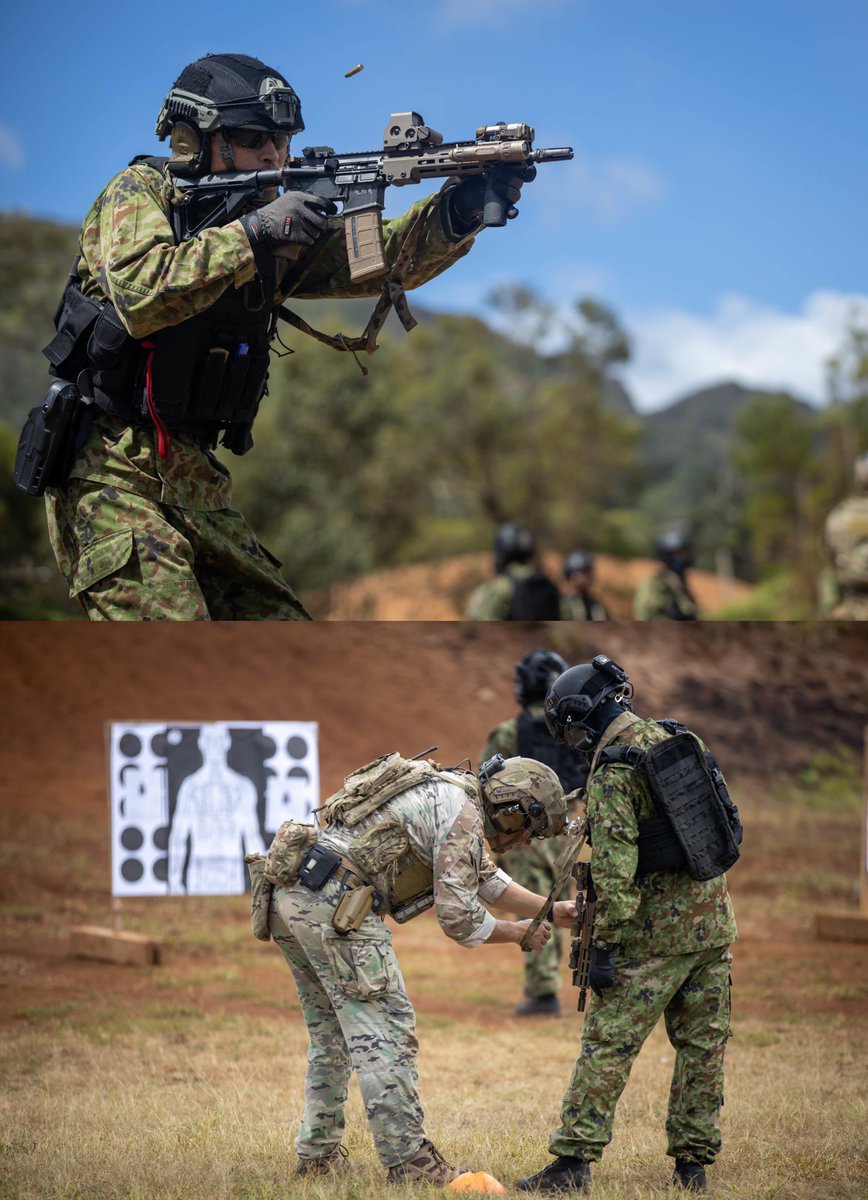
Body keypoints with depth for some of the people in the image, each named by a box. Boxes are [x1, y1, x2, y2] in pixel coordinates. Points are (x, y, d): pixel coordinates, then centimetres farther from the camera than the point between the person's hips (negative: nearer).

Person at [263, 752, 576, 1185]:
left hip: (290, 896, 10)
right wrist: (518, 933, 7)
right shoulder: (463, 815, -8)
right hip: (334, 905, -10)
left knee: (332, 1033, 19)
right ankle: (409, 1161, -6)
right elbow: (459, 917, -9)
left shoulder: (447, 794, 23)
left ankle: (317, 1155, 23)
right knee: (385, 1031, -6)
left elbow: (486, 879, 36)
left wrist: (552, 911, 34)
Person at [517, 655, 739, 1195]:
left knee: (608, 1045, -4)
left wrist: (605, 945, -16)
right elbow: (726, 822, 16)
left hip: (658, 931, -7)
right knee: (702, 1045, 11)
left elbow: (615, 869, -20)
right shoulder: (681, 739, 8)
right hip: (714, 922, 7)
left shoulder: (612, 771, -15)